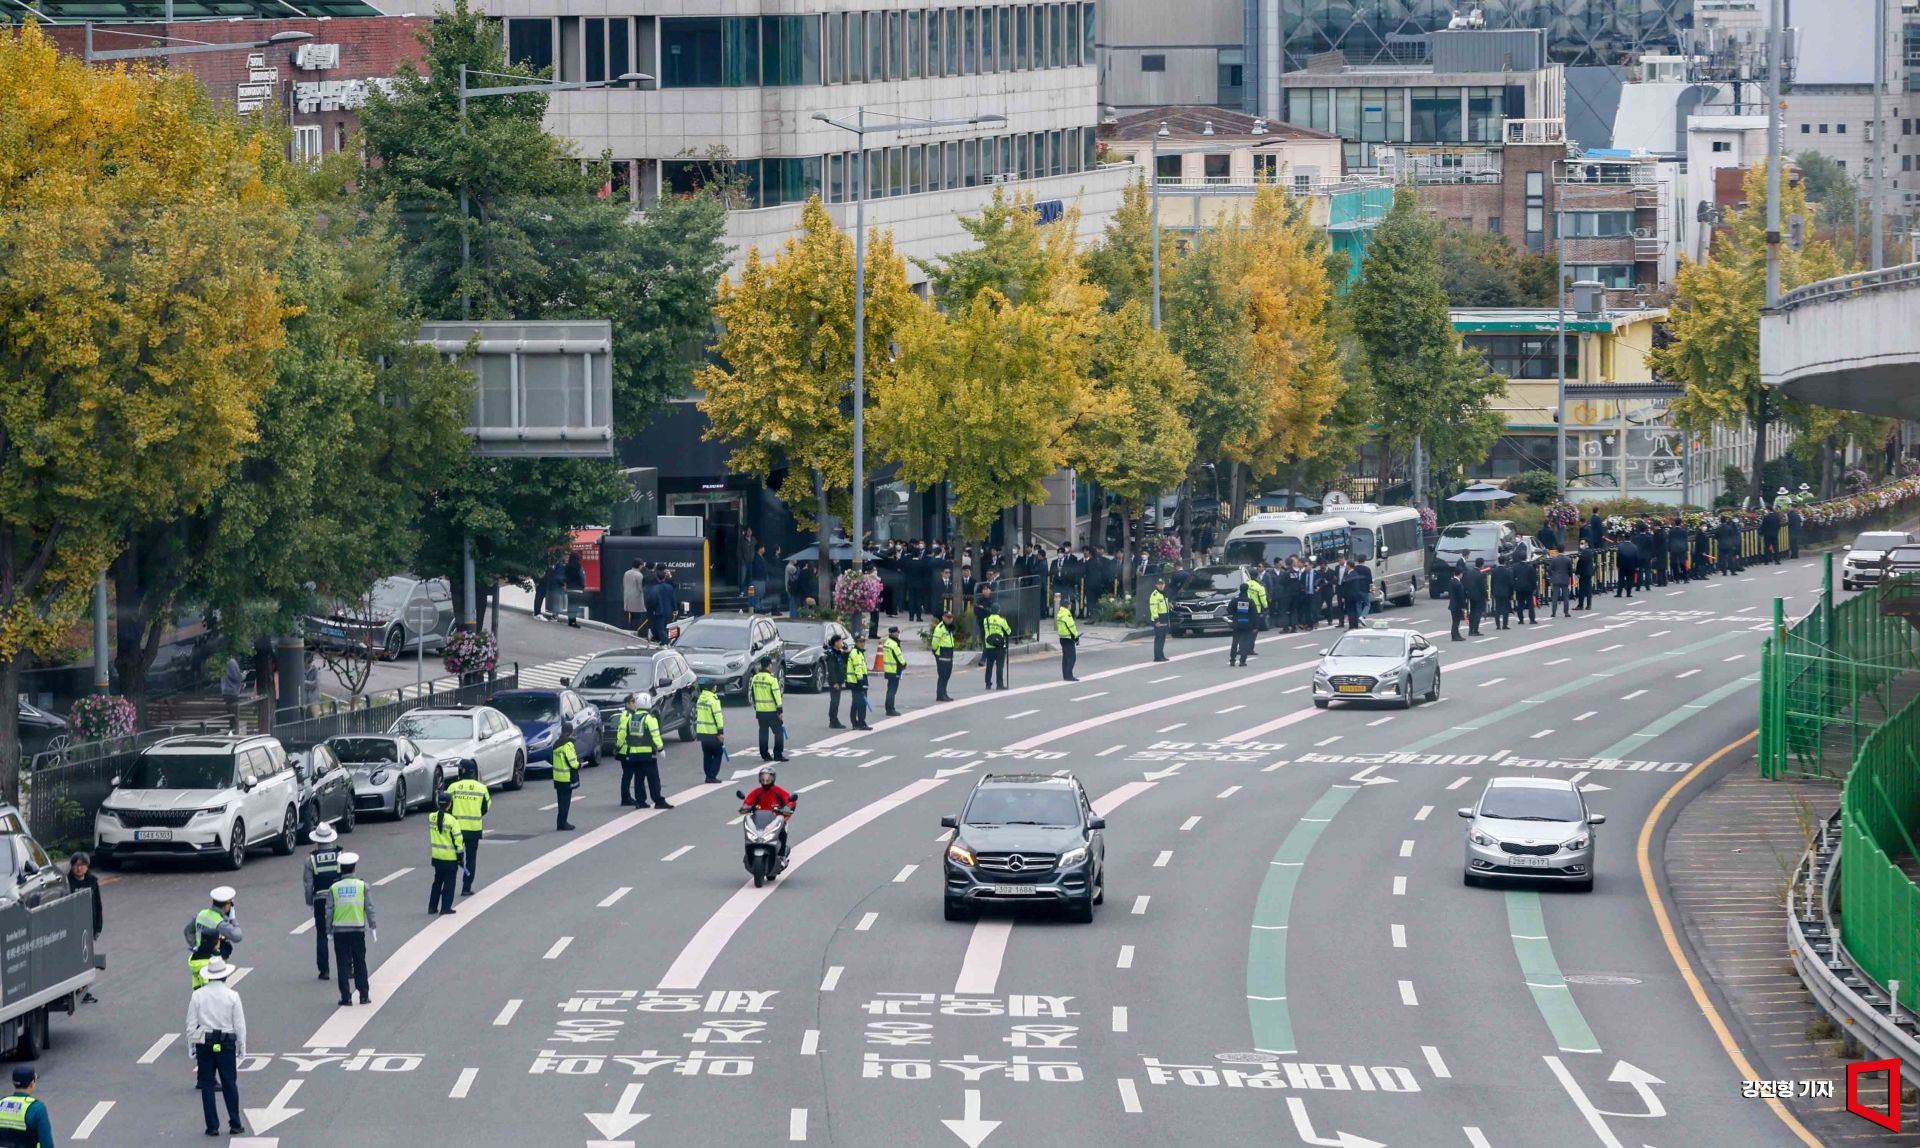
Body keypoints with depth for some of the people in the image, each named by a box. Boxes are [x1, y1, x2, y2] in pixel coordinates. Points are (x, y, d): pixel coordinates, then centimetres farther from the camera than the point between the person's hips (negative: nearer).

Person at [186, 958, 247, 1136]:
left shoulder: (198, 995, -5)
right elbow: (240, 1025, -2)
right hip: (226, 1044, 0)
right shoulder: (232, 996, -6)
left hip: (204, 1043, 0)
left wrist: (191, 1047, 6)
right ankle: (235, 1124, 14)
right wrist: (242, 1048, 8)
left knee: (207, 1085, 6)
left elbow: (191, 1024, -2)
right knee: (230, 1084, 10)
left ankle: (212, 1126, 6)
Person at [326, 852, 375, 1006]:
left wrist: (329, 930, 7)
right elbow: (369, 908, -3)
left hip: (339, 931, 0)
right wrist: (372, 926, 5)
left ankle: (345, 997, 4)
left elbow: (329, 911, -1)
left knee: (343, 964, 5)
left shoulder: (334, 888, -1)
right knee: (360, 963, 9)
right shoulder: (363, 886, -3)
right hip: (358, 929, 0)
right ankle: (363, 996, 9)